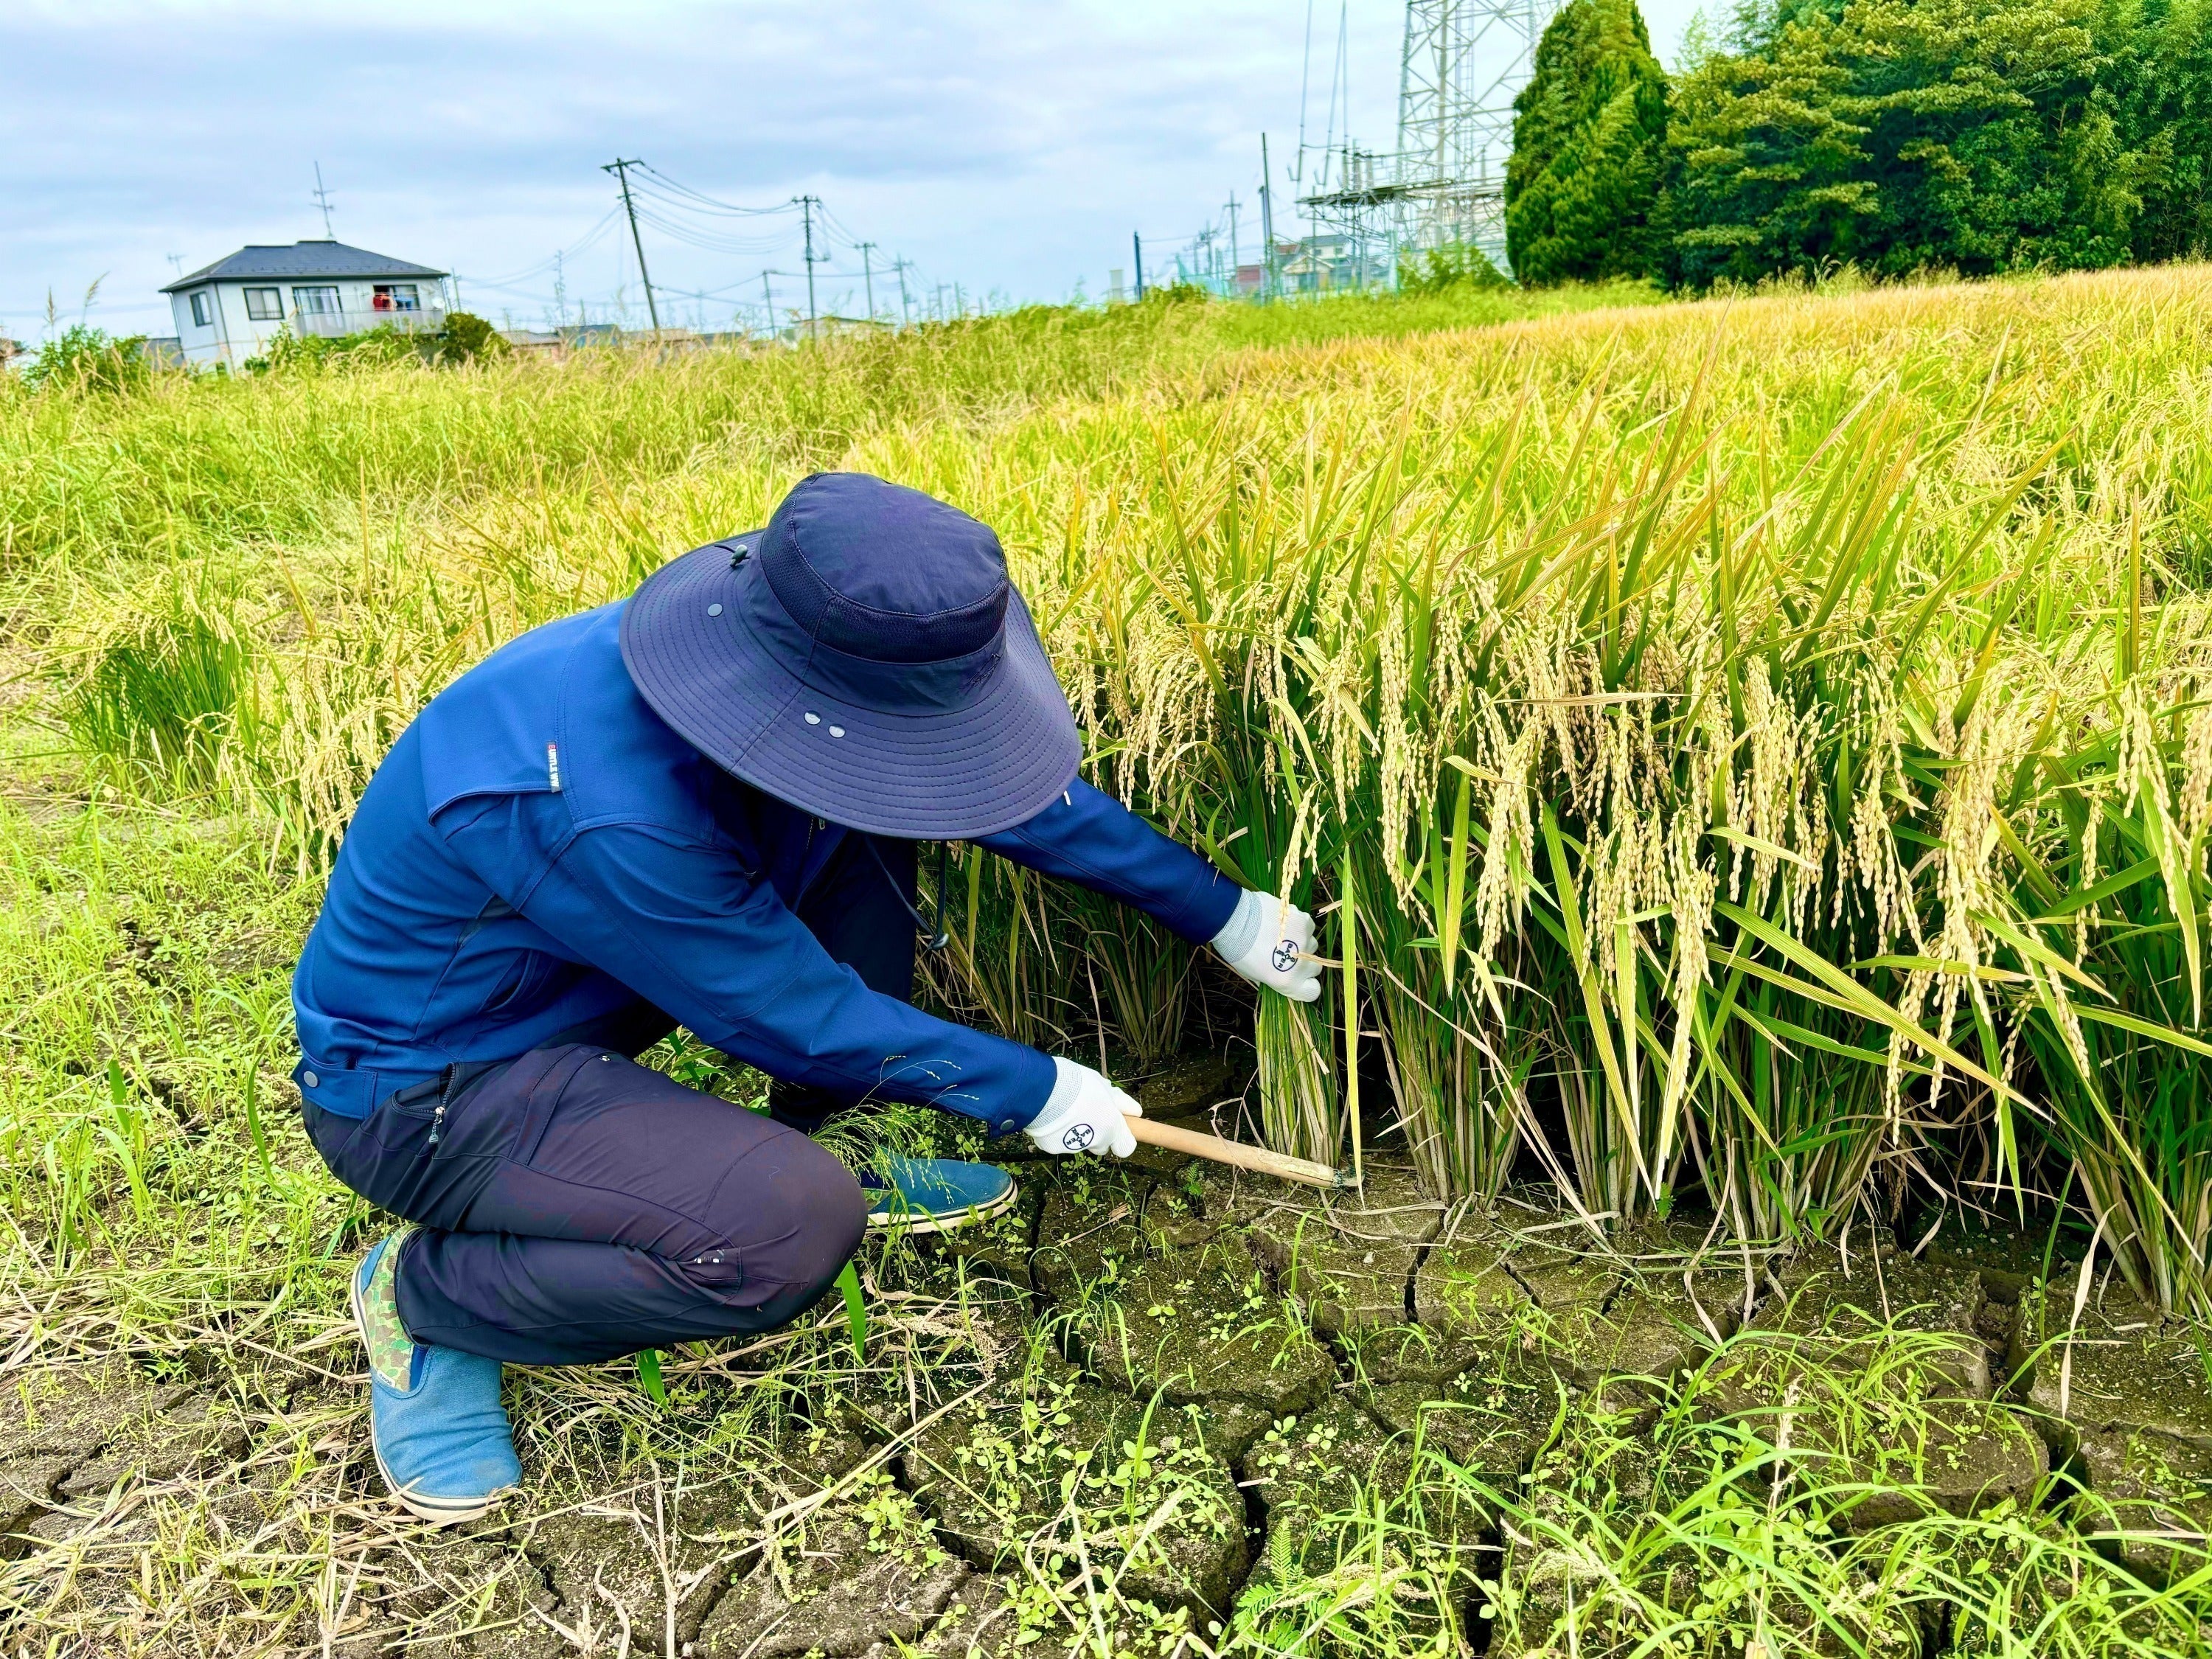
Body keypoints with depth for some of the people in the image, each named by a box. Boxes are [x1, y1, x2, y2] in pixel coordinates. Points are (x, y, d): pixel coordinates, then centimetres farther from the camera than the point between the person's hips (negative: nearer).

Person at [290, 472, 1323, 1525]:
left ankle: (827, 1155, 11)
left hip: (565, 1001, 8)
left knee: (857, 835, -4)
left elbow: (1004, 774, -4)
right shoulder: (600, 812, -39)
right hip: (419, 1087, -8)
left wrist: (1223, 914, 3)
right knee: (791, 1229, -28)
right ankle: (421, 1292, -4)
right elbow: (797, 1014, -24)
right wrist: (1032, 1092, -11)